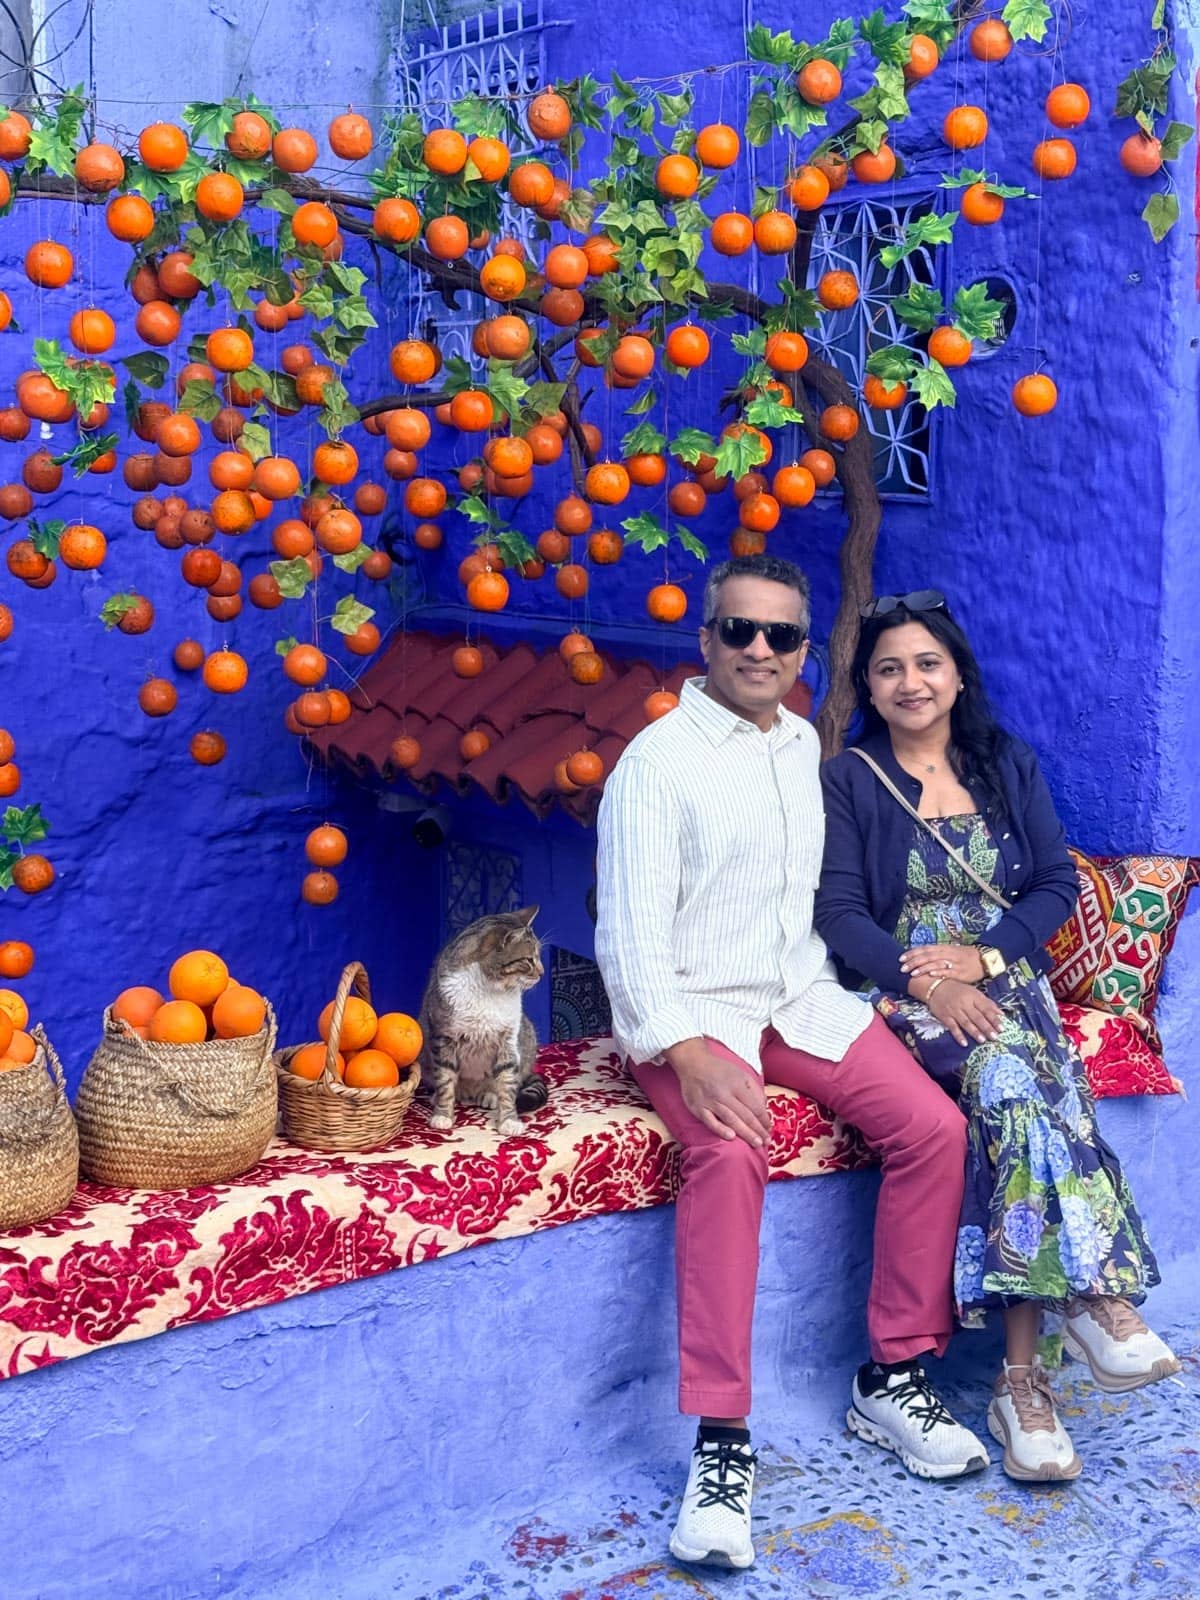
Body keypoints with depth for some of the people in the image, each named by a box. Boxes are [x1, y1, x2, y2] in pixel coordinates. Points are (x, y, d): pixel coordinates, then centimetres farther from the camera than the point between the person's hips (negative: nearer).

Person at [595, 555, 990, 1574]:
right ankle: (722, 1445, -28)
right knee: (731, 1153, -34)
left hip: (804, 997, 6)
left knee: (934, 1126, -15)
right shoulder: (657, 761, -8)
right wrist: (689, 1055, -26)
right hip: (691, 1010, -6)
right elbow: (630, 934, -14)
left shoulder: (809, 748, 12)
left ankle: (894, 1377, 1)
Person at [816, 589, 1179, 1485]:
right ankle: (1094, 1293, -31)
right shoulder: (849, 782, 5)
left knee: (1011, 1077, -31)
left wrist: (983, 956, -10)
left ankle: (1023, 1372, -33)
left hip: (1002, 981, 2)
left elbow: (1058, 884, 8)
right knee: (1015, 1069, -34)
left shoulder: (1008, 767, 14)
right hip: (900, 995, -2)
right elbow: (840, 913, -4)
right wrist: (926, 982, -21)